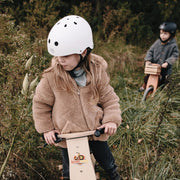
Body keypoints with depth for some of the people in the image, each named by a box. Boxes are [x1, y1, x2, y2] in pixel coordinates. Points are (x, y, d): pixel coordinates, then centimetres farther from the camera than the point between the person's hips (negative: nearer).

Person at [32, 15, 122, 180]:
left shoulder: (96, 72, -14)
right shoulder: (52, 77, -19)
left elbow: (109, 97, -3)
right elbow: (41, 103, -3)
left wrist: (112, 119, -16)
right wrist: (46, 129, -2)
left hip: (95, 130, 2)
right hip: (67, 134, -1)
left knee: (106, 160, 23)